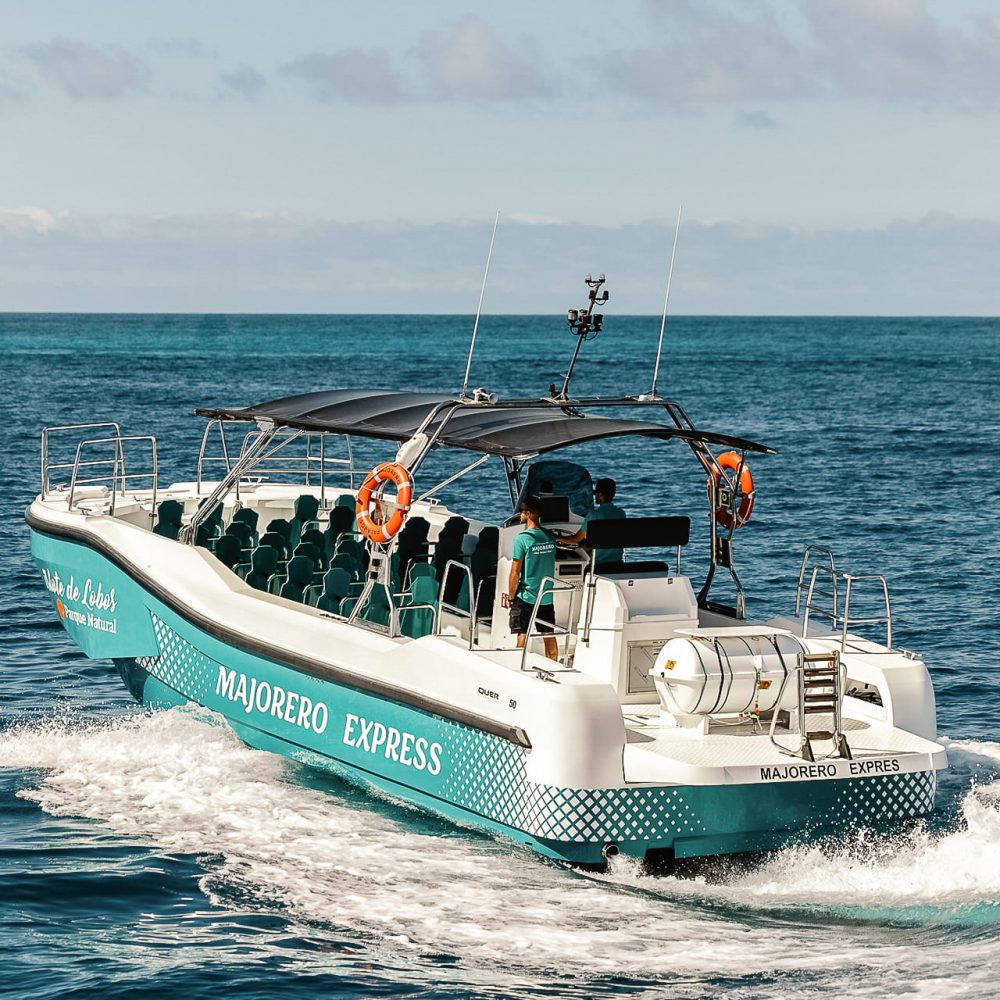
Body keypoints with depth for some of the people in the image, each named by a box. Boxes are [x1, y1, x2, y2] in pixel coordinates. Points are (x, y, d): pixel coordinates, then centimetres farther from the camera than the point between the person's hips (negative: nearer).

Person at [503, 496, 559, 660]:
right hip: (547, 597, 5)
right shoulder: (550, 537, 2)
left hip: (525, 597, -5)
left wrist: (511, 597, -3)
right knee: (550, 637, 13)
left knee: (522, 637, -2)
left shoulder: (522, 539, -16)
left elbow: (515, 572, -14)